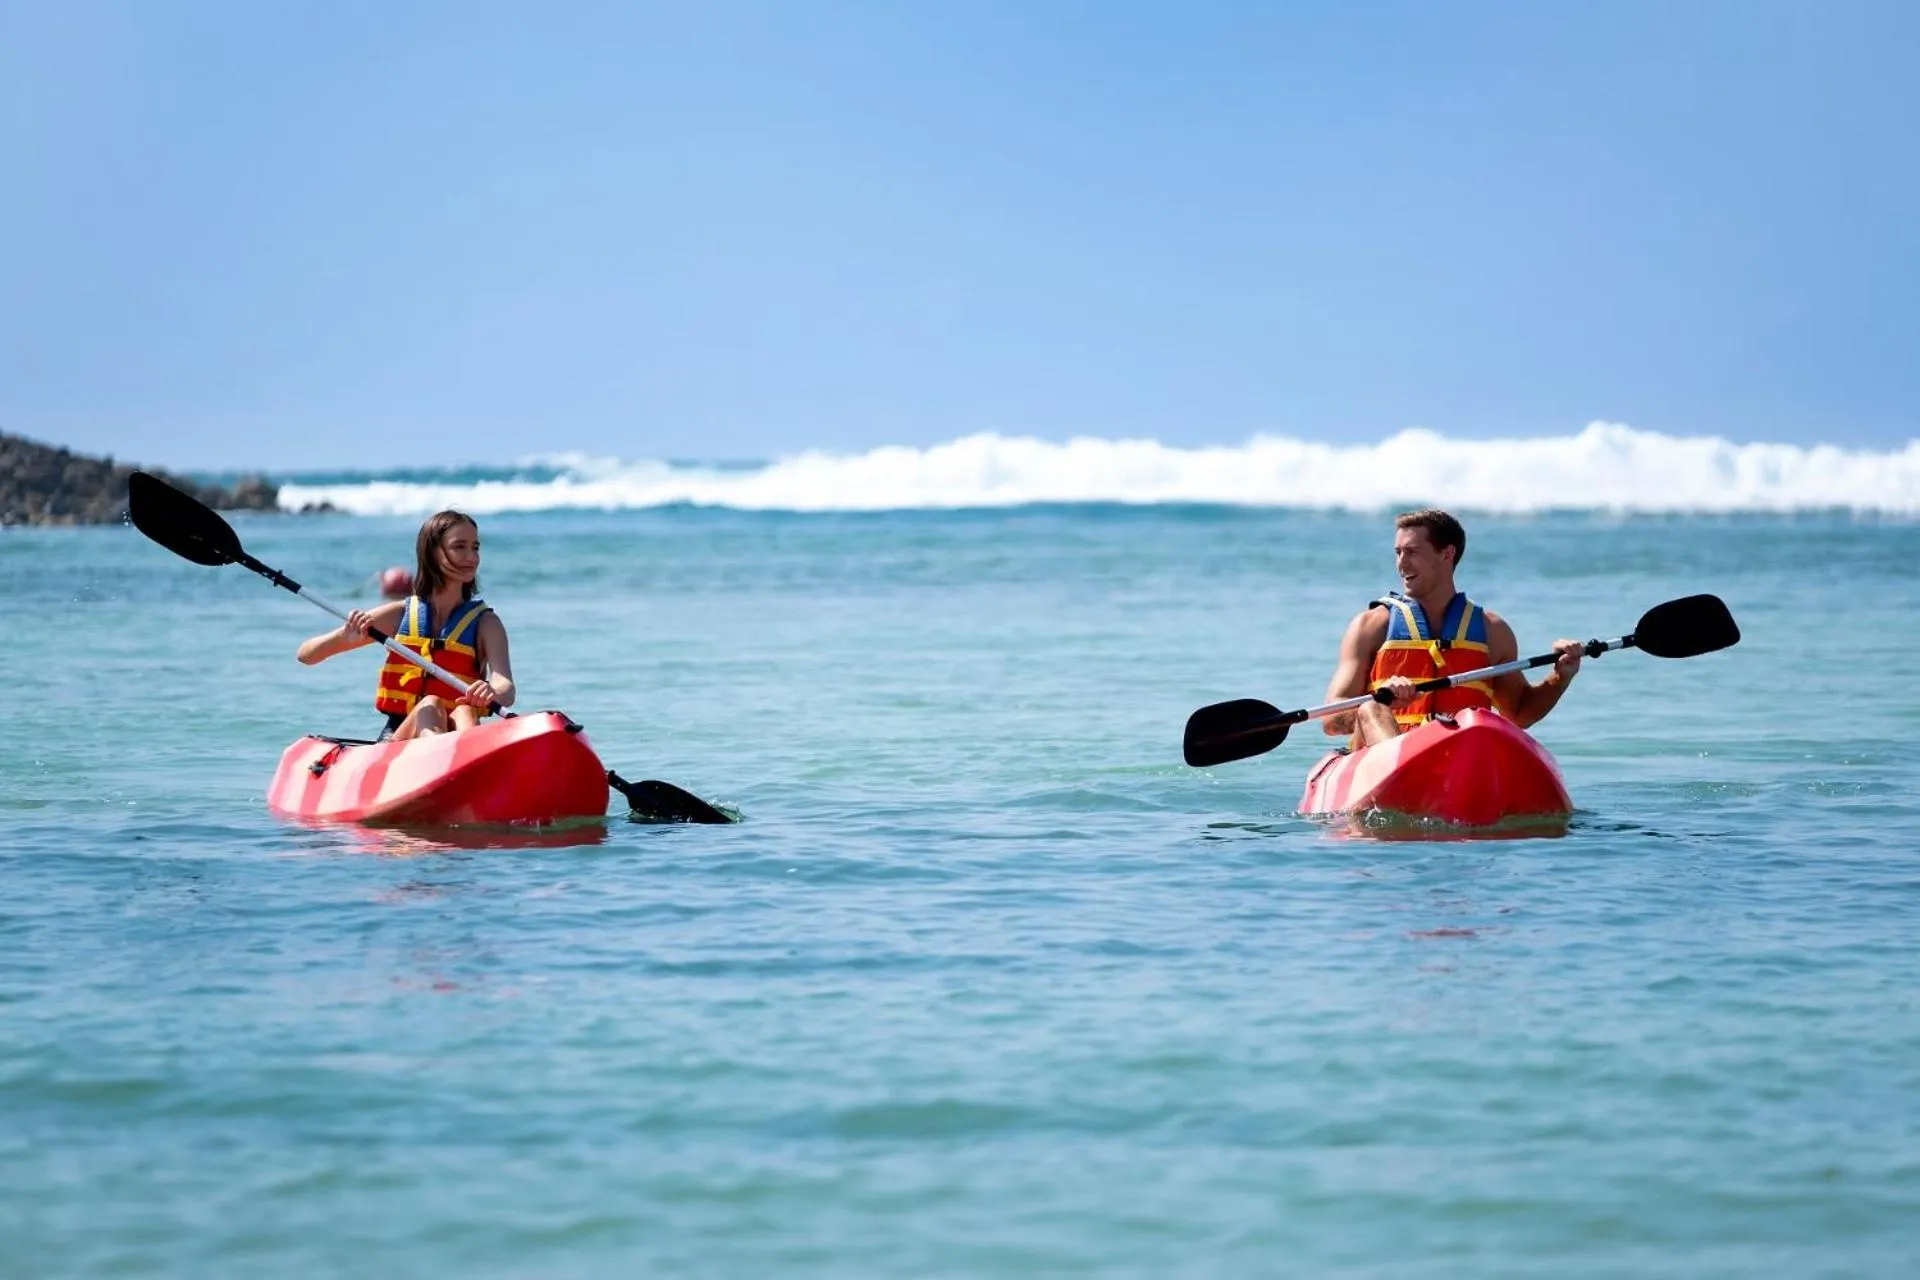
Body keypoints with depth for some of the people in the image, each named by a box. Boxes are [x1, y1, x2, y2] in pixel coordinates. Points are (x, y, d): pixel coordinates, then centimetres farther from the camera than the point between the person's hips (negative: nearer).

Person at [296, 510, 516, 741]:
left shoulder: (485, 622, 7)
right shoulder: (399, 615, 8)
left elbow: (507, 691, -12)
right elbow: (306, 655, 9)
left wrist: (492, 693, -38)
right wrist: (346, 636, -14)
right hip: (396, 742, 0)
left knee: (465, 712, -32)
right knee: (430, 704, -30)